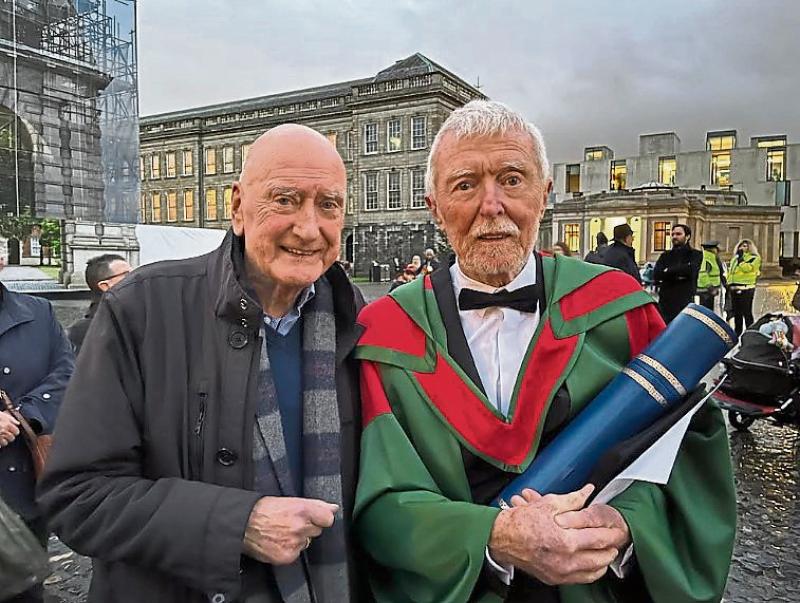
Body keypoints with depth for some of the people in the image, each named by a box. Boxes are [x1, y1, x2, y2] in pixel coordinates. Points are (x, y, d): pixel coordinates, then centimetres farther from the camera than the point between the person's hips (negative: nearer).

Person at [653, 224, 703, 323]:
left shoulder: (695, 255, 9)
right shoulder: (665, 255, 17)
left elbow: (691, 270, -13)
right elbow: (656, 274, 0)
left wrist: (668, 271, -2)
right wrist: (679, 274, -8)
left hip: (685, 303, -3)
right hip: (665, 301, 3)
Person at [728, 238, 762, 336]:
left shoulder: (754, 258, -2)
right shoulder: (735, 258, 20)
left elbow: (747, 268, -20)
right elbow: (730, 271, 26)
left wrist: (741, 258, -14)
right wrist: (729, 283, 19)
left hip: (745, 289, -7)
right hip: (734, 288, 8)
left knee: (746, 313, -6)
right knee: (736, 313, 14)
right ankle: (737, 333, 23)